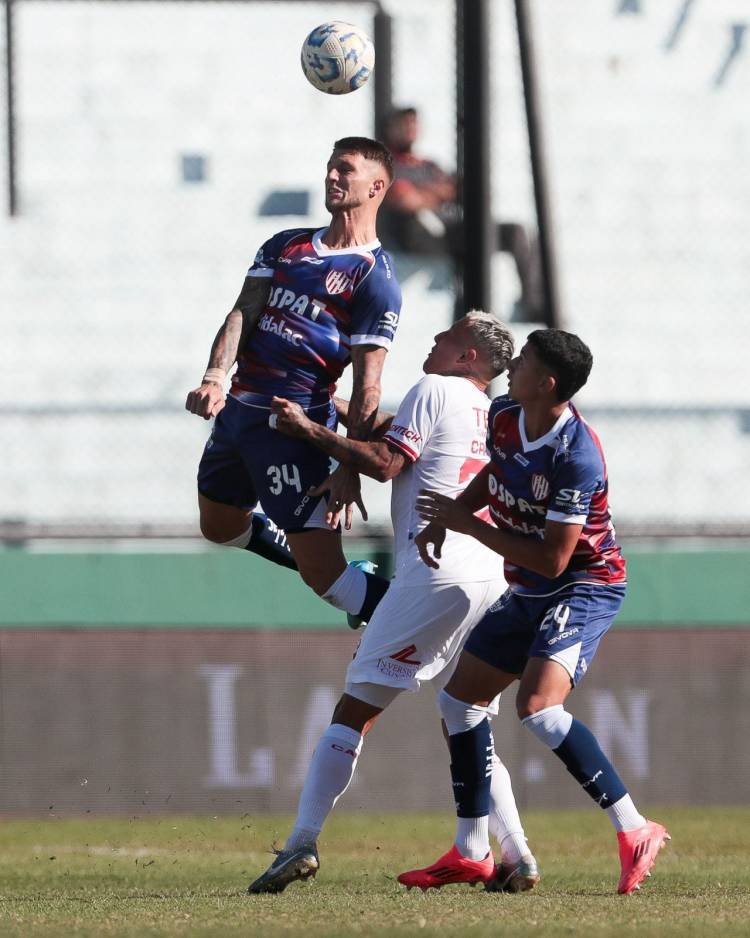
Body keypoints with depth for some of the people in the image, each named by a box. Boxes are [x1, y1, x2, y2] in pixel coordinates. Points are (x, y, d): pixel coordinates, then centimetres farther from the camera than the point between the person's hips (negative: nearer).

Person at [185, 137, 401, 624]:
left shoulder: (374, 276, -7)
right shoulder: (286, 245, 14)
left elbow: (366, 384, -11)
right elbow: (243, 312, 3)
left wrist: (351, 470, -17)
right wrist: (215, 377, -15)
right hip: (238, 408, 8)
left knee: (322, 570, -13)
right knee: (220, 526, 25)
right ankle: (334, 573, 40)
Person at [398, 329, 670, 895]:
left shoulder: (576, 457, -29)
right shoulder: (504, 417, -3)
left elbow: (553, 558, -28)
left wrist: (469, 525, -21)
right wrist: (446, 518, 4)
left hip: (585, 588, -10)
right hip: (530, 593, 10)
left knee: (538, 706, -28)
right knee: (461, 700, 13)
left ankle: (635, 833, -22)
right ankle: (472, 854, 23)